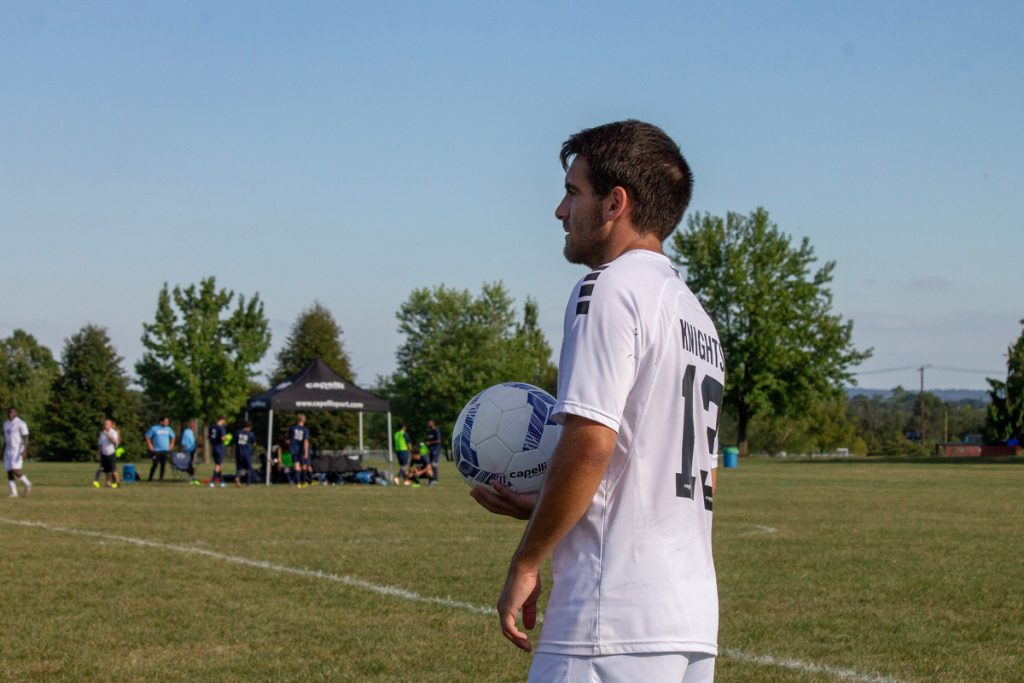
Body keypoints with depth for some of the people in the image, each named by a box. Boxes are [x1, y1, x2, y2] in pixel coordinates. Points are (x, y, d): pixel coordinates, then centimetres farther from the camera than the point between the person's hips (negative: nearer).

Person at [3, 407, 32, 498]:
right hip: (8, 452, 7)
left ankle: (27, 484, 2)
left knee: (15, 470, -18)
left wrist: (24, 451, -25)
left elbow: (26, 438, -13)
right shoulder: (6, 423, 14)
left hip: (18, 451, -7)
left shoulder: (21, 424, -9)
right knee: (9, 472, -1)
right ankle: (14, 493, 2)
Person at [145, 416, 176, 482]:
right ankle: (150, 478, 1)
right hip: (156, 450, -4)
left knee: (163, 464, 1)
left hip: (165, 450, 4)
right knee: (155, 464, -8)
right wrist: (150, 445, -4)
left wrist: (171, 444, 14)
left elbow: (172, 436, 26)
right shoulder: (154, 428, -2)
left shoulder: (168, 429, 10)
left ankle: (161, 478, 8)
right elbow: (147, 436, 3)